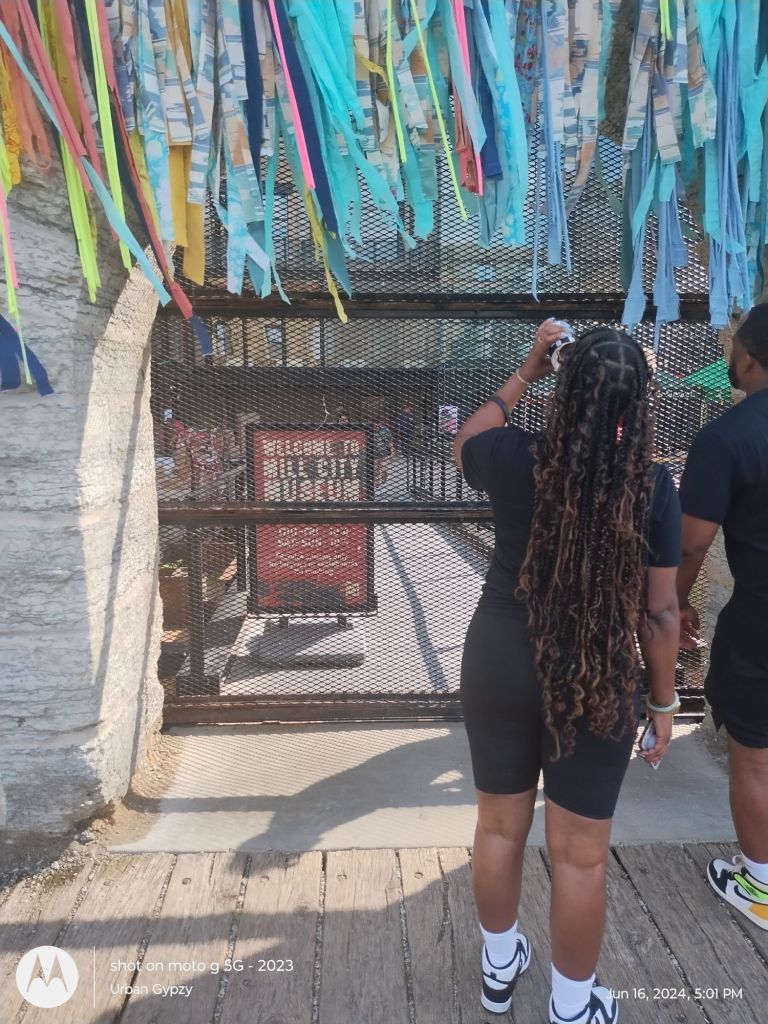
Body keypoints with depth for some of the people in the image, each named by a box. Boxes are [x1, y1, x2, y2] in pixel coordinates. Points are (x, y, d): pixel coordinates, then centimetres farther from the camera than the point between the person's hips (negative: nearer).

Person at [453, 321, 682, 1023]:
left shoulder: (517, 460, -11)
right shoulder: (653, 485, -12)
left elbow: (465, 443, 15)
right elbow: (659, 612, -7)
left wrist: (526, 371, 16)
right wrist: (663, 702, 7)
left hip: (500, 666, 2)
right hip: (597, 684, -1)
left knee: (500, 826, 21)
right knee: (581, 854, 15)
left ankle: (499, 966, 44)